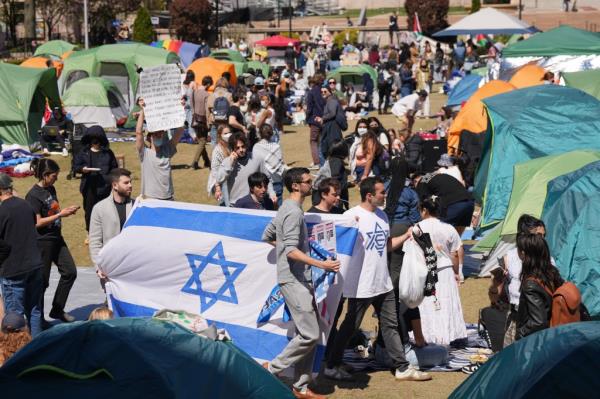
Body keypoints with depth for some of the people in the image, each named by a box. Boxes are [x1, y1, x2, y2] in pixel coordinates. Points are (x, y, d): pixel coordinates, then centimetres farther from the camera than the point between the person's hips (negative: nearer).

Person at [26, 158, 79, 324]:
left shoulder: (51, 189, 8)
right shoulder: (33, 195, -17)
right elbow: (38, 222, -20)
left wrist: (67, 210, 3)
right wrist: (60, 214, -20)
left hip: (56, 238, 9)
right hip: (42, 242, -9)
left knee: (70, 272, 8)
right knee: (42, 281, 1)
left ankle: (57, 310, 21)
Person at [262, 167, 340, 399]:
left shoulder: (287, 208, 15)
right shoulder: (294, 213, -16)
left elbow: (267, 236, 24)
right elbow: (291, 251, -24)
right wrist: (321, 264, -27)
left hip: (301, 280, 10)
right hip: (294, 280, -10)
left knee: (308, 334, 10)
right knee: (310, 335, -11)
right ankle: (272, 369, 1)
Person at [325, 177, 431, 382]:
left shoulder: (381, 215, 11)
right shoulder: (352, 216, -15)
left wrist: (407, 235, 11)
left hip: (383, 283, 8)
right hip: (361, 285, -8)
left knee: (390, 325, 12)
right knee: (350, 326, 3)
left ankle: (402, 367, 19)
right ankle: (332, 366, 16)